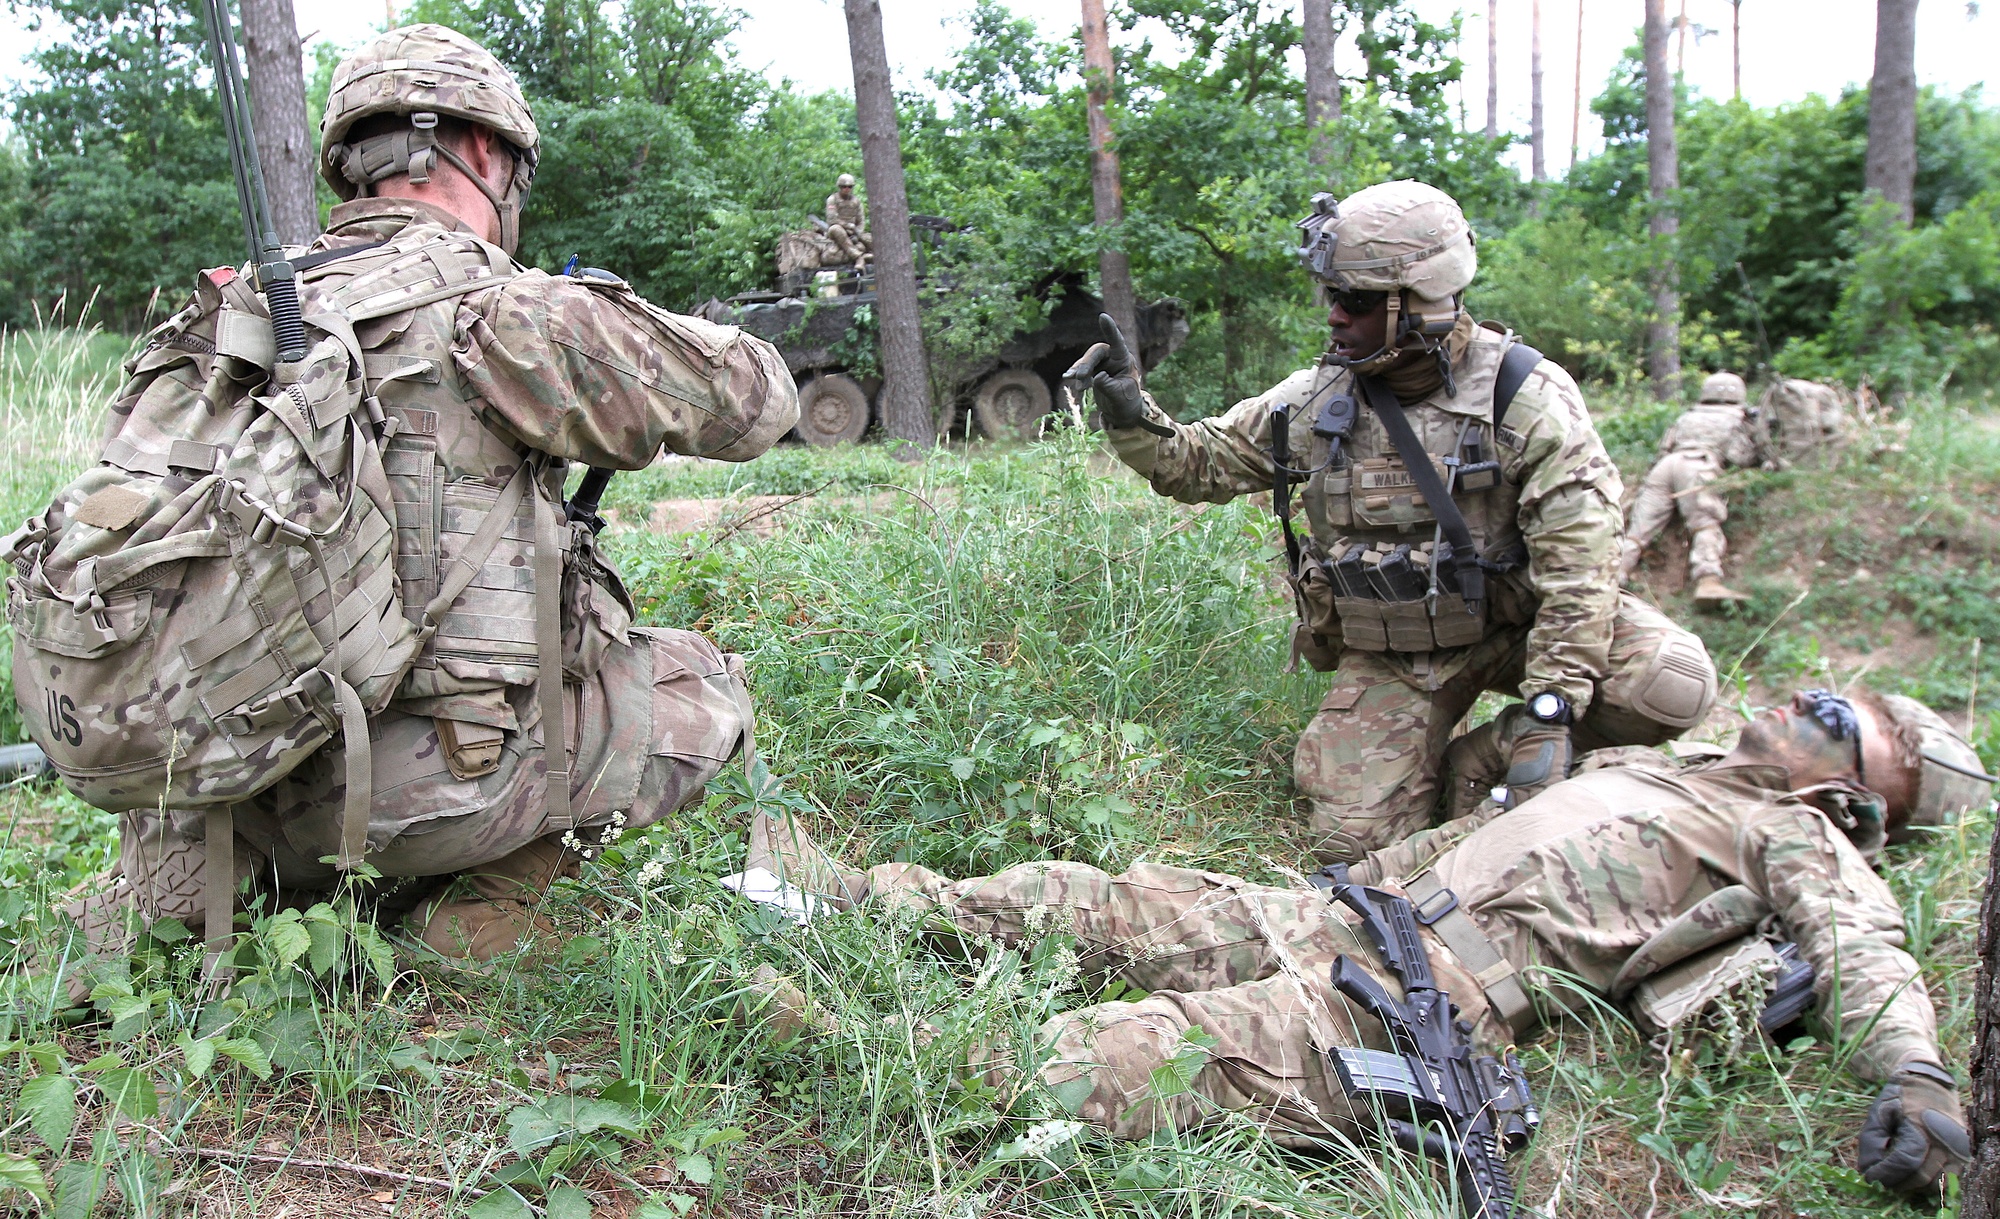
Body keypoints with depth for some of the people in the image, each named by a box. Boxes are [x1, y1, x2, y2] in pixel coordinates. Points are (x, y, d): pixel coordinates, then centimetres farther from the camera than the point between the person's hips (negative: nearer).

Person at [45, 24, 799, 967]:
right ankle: (486, 888, 2)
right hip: (435, 785, -6)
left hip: (245, 772, 6)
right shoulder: (489, 306, -12)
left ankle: (206, 855, 19)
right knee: (705, 690, 14)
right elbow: (753, 404, -5)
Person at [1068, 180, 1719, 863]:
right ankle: (1426, 753, 22)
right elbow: (1200, 464, 7)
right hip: (1389, 659, 2)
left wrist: (1550, 714, -25)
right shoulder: (1314, 400, -4)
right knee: (1353, 842, -10)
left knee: (1673, 685, -26)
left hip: (1511, 626, -2)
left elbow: (1577, 565, -19)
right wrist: (1130, 415, -14)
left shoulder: (1524, 396, -15)